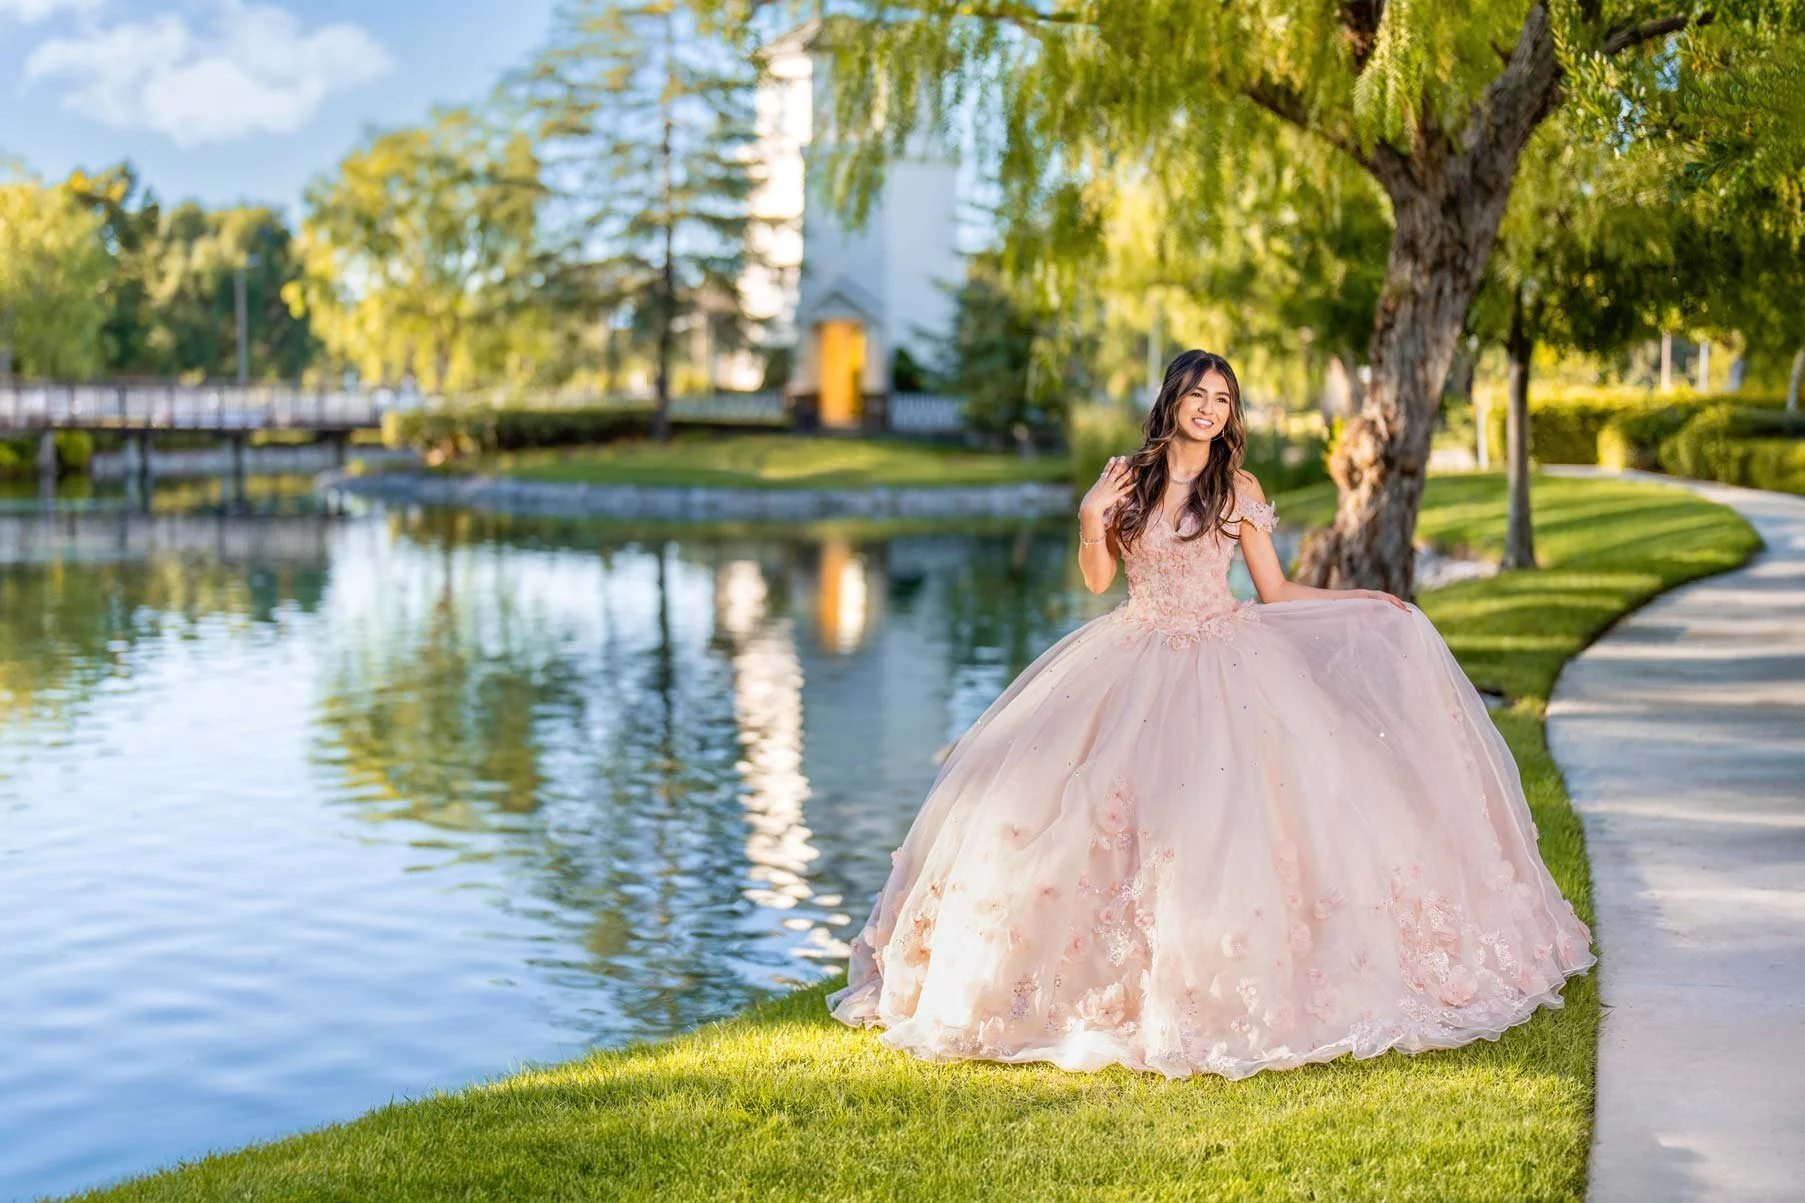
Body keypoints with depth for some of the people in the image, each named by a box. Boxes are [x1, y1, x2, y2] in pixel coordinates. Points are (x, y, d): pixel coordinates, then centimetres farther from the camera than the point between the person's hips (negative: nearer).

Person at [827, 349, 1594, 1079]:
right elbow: (1097, 581, 7)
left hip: (1223, 664, -2)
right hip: (1135, 663, 2)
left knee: (1219, 821, -12)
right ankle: (1116, 973, 4)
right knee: (1106, 811, -7)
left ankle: (1218, 990, -3)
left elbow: (1275, 592, 7)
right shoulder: (1126, 476, 5)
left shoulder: (1238, 489, 2)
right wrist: (1092, 524, -10)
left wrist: (1364, 600, 4)